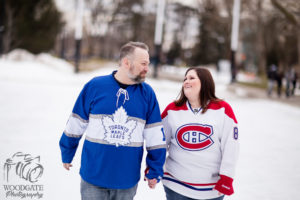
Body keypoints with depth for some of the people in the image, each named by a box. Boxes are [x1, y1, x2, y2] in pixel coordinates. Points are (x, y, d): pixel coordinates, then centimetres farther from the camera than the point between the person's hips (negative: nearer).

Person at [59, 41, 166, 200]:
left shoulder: (147, 93, -2)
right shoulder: (95, 86, -7)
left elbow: (155, 136, 2)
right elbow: (75, 125, 3)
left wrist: (155, 171, 3)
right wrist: (67, 155, 11)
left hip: (128, 181, 2)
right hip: (93, 177, -2)